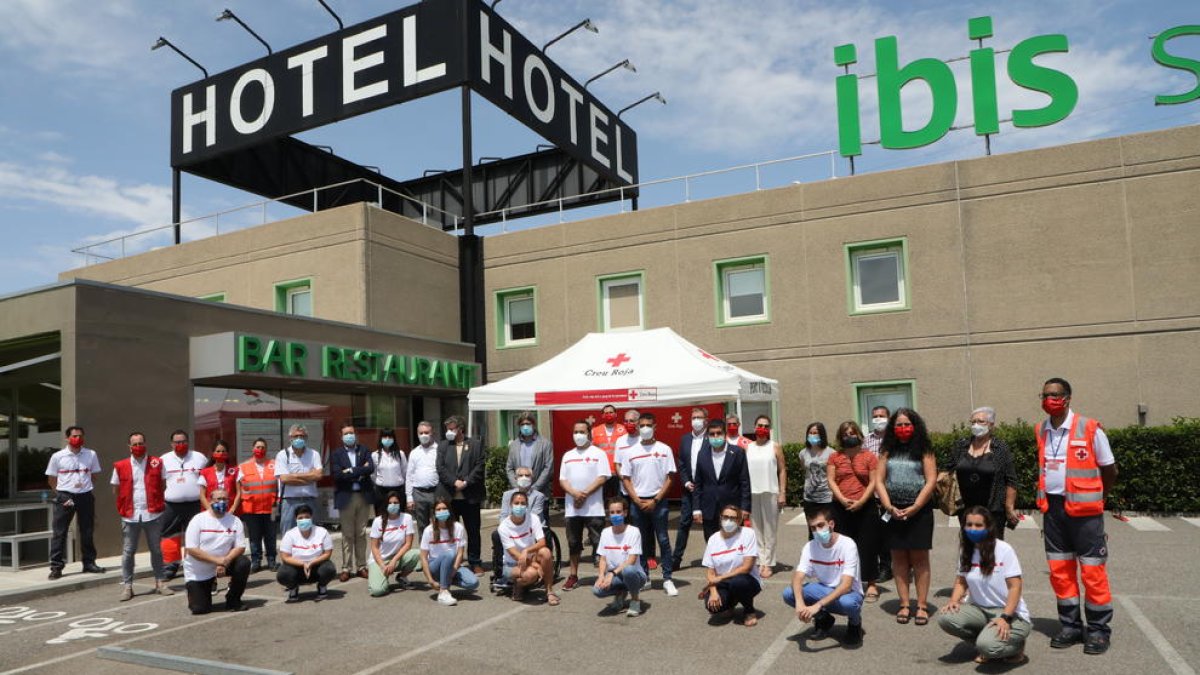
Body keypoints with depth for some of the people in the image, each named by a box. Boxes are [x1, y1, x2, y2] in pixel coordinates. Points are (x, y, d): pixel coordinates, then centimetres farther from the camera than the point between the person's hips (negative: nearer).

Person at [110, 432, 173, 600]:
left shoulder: (157, 463, 2)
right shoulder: (120, 466, 2)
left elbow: (163, 485, 8)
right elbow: (116, 490, 10)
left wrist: (159, 503, 1)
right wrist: (124, 506, 5)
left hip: (153, 514, 0)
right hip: (130, 516, 0)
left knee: (156, 550, 8)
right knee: (128, 552, 4)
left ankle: (160, 582, 17)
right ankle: (127, 586, 13)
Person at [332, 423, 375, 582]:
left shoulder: (365, 451, 10)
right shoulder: (336, 454, 5)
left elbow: (370, 468, -7)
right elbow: (337, 474, -10)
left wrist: (351, 471, -13)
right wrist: (359, 473, -10)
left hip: (364, 496, 1)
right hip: (346, 497, -1)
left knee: (361, 534, 7)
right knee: (347, 535, 2)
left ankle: (361, 567, 13)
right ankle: (346, 569, 8)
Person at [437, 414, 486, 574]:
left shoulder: (475, 444, 4)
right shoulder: (443, 446, 9)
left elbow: (480, 466, -4)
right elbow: (440, 468, 0)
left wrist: (466, 482, -14)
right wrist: (454, 482, -12)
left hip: (470, 496, -1)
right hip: (449, 496, 1)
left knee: (473, 531, 6)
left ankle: (475, 562, 16)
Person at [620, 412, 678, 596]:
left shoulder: (664, 449, 0)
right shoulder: (630, 452, 6)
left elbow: (670, 478, -2)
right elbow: (626, 479, 6)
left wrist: (655, 501, -9)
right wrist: (637, 500, -6)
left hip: (658, 501, -2)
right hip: (638, 501, 2)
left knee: (663, 540, -2)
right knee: (641, 541, 8)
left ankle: (667, 580, 2)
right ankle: (644, 577, 17)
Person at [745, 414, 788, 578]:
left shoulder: (775, 446, 2)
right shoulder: (748, 447, 9)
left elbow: (782, 470, 1)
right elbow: (743, 470, 8)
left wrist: (782, 493, -6)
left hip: (770, 492, -2)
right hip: (752, 493, 3)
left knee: (769, 530, 2)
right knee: (756, 529, 5)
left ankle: (768, 564, 8)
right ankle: (760, 562, 12)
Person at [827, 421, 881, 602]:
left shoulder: (869, 456, 1)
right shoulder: (835, 457, 7)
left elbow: (874, 482, -3)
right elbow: (831, 480, 1)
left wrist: (860, 502, -13)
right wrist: (843, 499, -12)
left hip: (865, 507, -2)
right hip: (841, 508, 2)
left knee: (867, 546, 2)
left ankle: (871, 584, 10)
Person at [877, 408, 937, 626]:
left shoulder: (923, 451, 0)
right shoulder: (888, 452, 8)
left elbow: (930, 481, -6)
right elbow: (880, 481, 4)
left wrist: (914, 508, -13)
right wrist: (889, 507, -8)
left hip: (919, 510, -2)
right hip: (894, 511, 3)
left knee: (919, 558, 3)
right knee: (899, 558, 6)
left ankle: (922, 606, 9)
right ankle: (904, 605, 13)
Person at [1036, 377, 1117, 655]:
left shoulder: (1089, 429, -9)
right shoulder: (1042, 430, 6)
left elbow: (1110, 470, 1)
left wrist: (1095, 498, 9)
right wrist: (1046, 498, 13)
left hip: (1083, 509, -5)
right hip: (1052, 507, 5)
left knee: (1092, 570, 0)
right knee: (1059, 570, 9)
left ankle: (1099, 630, 13)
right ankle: (1070, 626, 21)